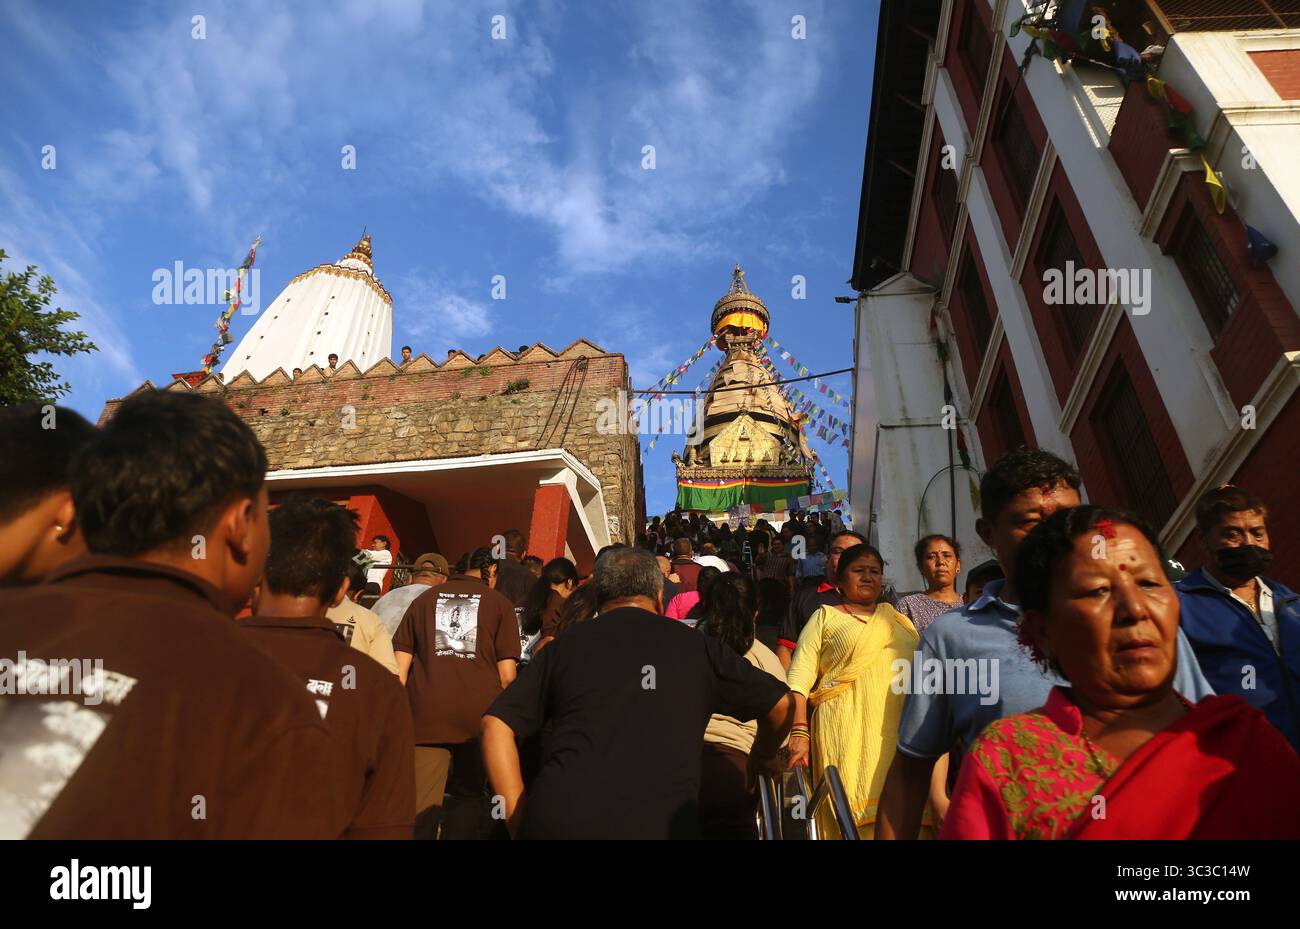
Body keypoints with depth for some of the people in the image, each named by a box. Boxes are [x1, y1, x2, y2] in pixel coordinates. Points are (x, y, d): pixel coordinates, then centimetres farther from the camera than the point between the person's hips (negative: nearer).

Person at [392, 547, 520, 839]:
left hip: (426, 715, 1)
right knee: (469, 796, 17)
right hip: (479, 716, -1)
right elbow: (507, 674, -2)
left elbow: (400, 666, 9)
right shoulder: (499, 604, 3)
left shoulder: (424, 599, 11)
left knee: (421, 804, 5)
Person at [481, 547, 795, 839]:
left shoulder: (562, 646, 12)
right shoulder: (697, 646, 9)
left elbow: (496, 725, 8)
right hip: (657, 824, -1)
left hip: (554, 821, 2)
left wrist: (519, 823, 8)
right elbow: (780, 705, 16)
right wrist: (761, 760, 34)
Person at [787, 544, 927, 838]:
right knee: (857, 813, -9)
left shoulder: (901, 622, 22)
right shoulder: (825, 617, 10)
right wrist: (799, 731, -12)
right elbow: (799, 678, 1)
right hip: (847, 733, -3)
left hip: (900, 733, 3)